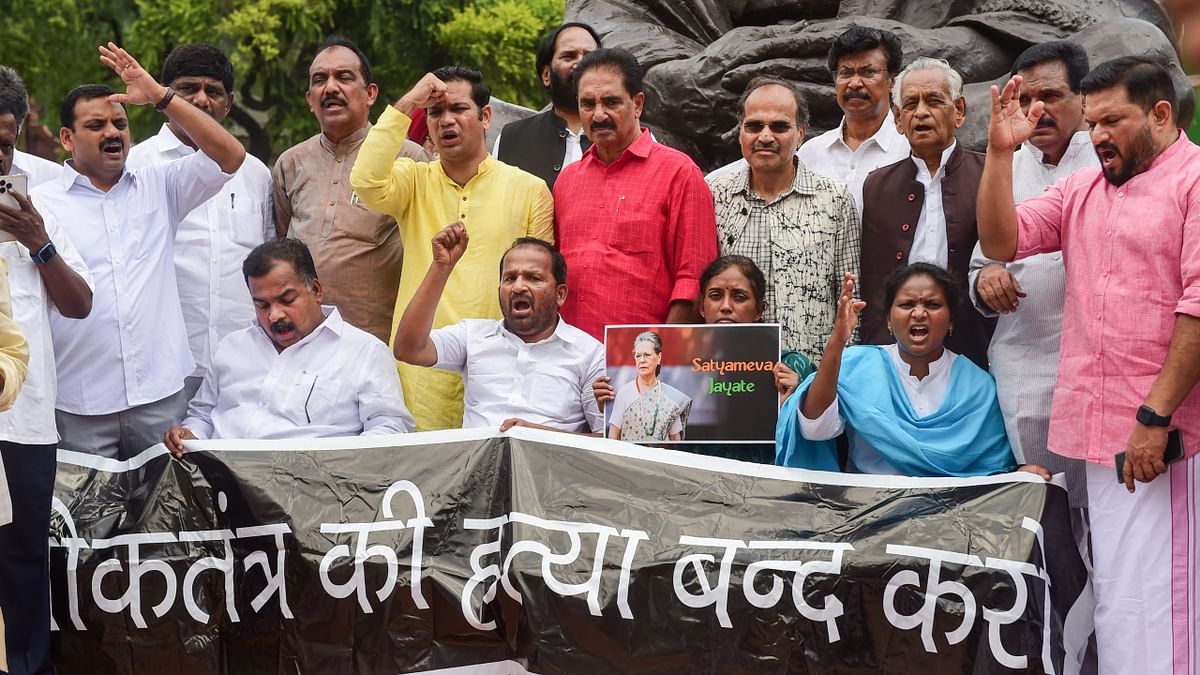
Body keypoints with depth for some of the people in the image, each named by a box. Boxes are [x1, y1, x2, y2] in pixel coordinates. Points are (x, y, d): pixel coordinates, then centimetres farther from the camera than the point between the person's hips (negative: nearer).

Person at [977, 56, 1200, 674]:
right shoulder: (1082, 190, 16)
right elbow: (1000, 239, 12)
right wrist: (1000, 152, 0)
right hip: (1097, 428, 7)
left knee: (1146, 600, -8)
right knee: (1112, 594, 10)